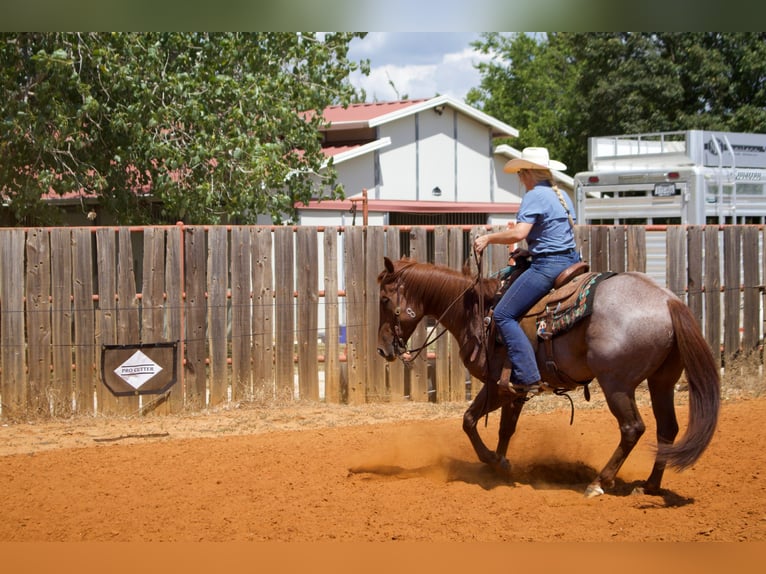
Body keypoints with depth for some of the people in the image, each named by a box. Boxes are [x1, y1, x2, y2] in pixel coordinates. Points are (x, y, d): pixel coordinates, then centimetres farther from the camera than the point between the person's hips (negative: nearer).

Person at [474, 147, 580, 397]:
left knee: (504, 315, -10)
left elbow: (518, 234, -24)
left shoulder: (534, 196, -13)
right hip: (571, 259, 10)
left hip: (548, 265, -10)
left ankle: (527, 378, -19)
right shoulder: (563, 196, 15)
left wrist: (488, 238, -9)